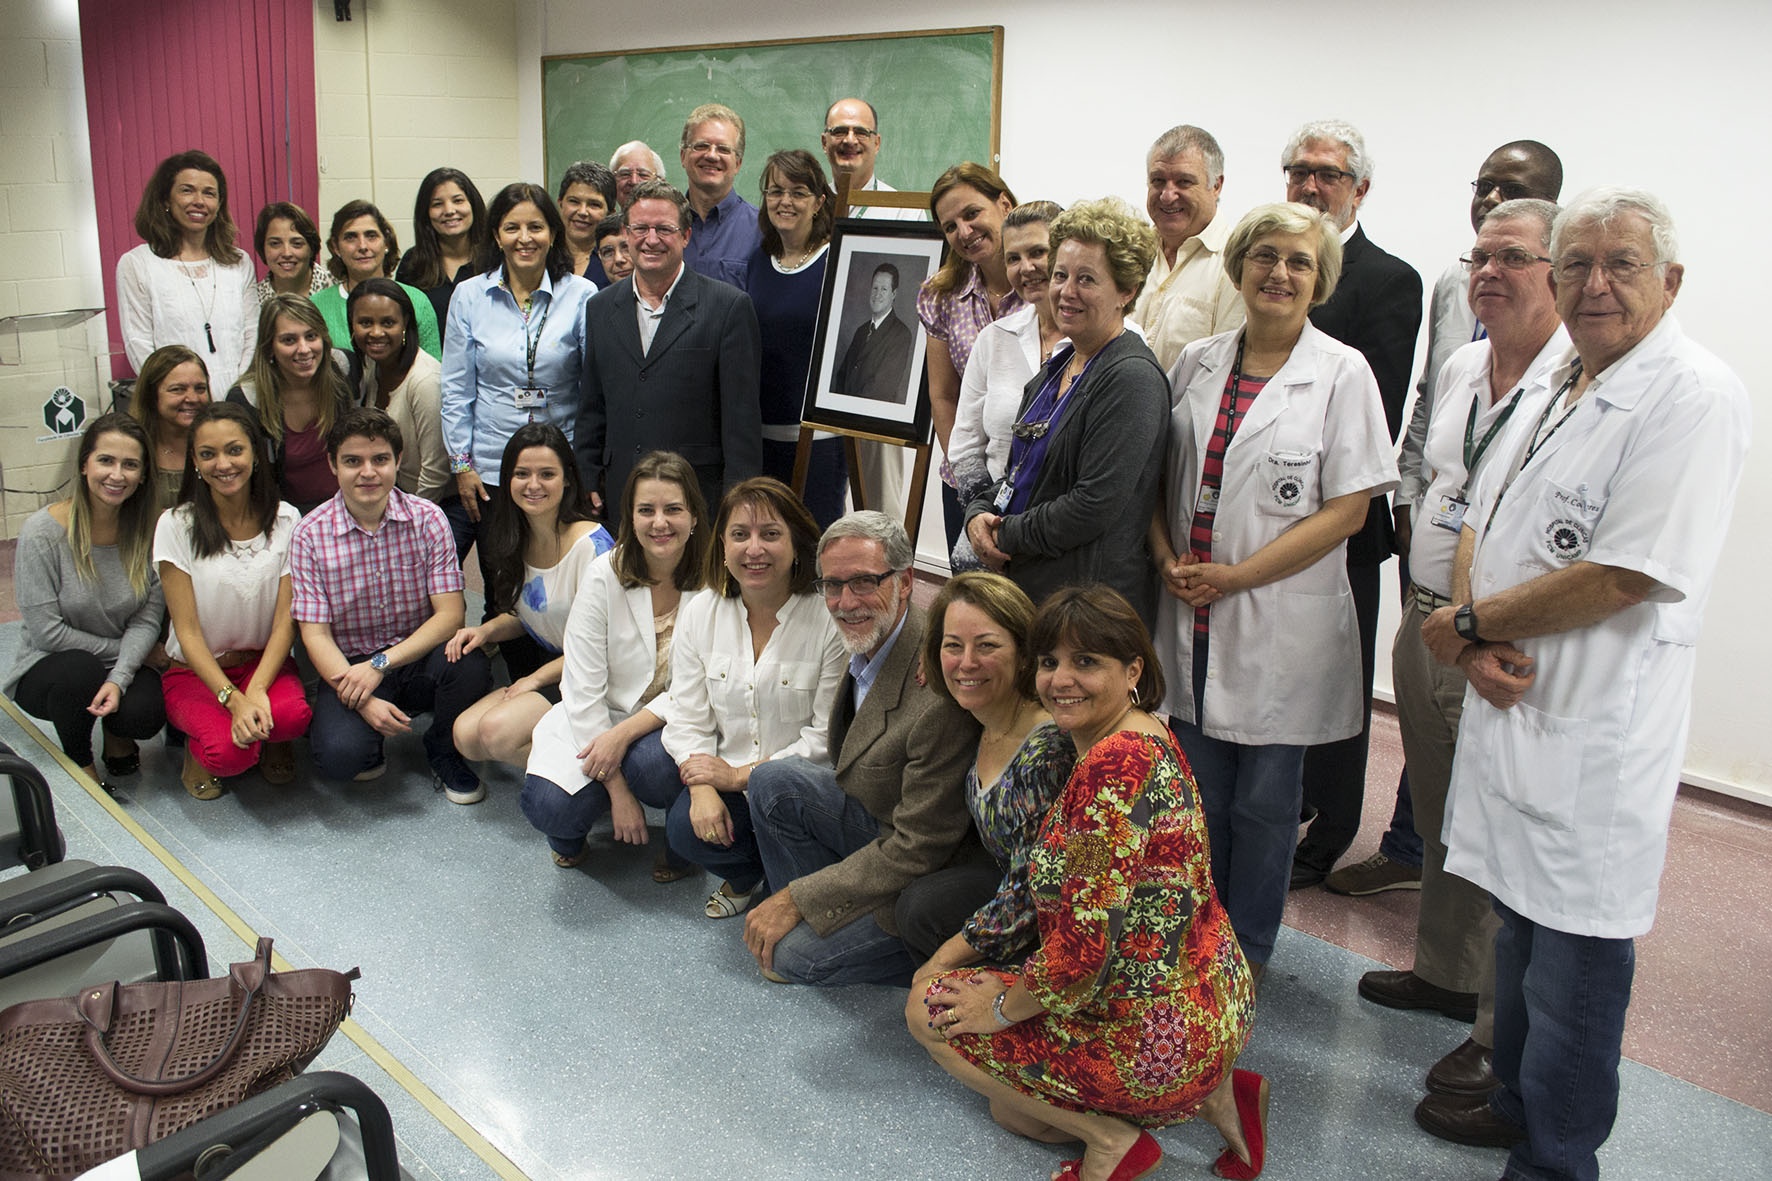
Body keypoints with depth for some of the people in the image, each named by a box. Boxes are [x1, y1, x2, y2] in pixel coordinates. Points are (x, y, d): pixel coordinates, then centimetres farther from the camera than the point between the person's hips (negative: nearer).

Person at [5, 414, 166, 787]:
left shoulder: (149, 529, -7)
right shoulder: (42, 532, -17)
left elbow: (147, 620, -8)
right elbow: (47, 631, -16)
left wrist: (119, 678, -24)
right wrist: (120, 649, -12)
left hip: (125, 666, 2)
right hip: (45, 669, -2)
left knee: (145, 713, -30)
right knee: (79, 669, -36)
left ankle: (117, 736, 10)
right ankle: (80, 763, -7)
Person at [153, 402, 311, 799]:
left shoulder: (286, 521, -2)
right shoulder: (176, 526, -8)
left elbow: (285, 621, -7)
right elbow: (188, 631, -11)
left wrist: (256, 691, -24)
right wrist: (233, 699, -25)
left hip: (265, 662, 2)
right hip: (196, 670, -2)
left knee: (292, 715, -33)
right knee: (231, 751, -31)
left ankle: (267, 740, 4)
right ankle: (200, 749, 6)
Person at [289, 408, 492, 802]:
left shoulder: (427, 519, -6)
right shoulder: (310, 535, -6)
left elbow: (450, 613, -10)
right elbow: (315, 634, -9)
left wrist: (381, 664, -22)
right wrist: (362, 702, -23)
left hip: (418, 658, 1)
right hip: (349, 666, -1)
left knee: (470, 665, -32)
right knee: (339, 755, -29)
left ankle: (445, 753, 1)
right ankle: (369, 748, 12)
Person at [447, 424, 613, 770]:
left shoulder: (591, 544, -18)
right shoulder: (516, 541, 4)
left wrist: (537, 678, -10)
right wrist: (486, 630, -2)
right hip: (543, 667, 8)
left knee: (497, 730, -25)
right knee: (466, 735, -12)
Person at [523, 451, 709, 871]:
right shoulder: (604, 577, -11)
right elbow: (583, 690, -12)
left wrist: (624, 734, -23)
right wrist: (617, 791, -17)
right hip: (597, 720, 1)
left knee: (651, 762, -34)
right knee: (548, 806, -24)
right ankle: (571, 833, 15)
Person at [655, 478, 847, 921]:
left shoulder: (829, 619, -15)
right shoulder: (700, 613, 1)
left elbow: (828, 736, -14)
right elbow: (688, 717, 1)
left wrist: (743, 775, -15)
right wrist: (702, 787, -16)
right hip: (724, 773, 4)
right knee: (687, 828, -22)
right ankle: (747, 876, 16)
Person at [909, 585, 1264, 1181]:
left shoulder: (1112, 767, -26)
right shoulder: (1149, 739, 7)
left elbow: (1085, 943, -26)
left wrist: (1004, 1006, -10)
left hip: (1158, 1036, -10)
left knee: (930, 1011, 3)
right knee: (1008, 1111, 24)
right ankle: (1213, 1092, 13)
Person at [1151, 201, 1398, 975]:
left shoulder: (1342, 372, -6)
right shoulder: (1197, 362, 7)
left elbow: (1347, 508, -11)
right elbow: (1160, 475, 12)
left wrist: (1235, 576, -14)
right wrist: (1168, 558, -6)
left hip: (1282, 620, -3)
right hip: (1193, 619, 4)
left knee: (1263, 800, 9)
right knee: (1200, 789, 13)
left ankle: (1247, 955, 28)